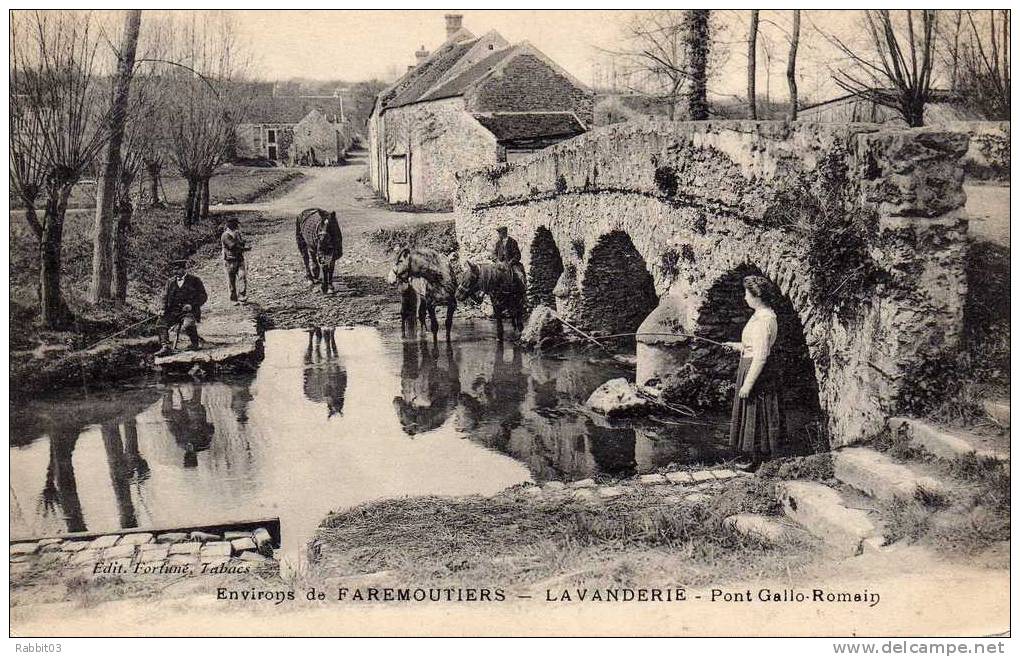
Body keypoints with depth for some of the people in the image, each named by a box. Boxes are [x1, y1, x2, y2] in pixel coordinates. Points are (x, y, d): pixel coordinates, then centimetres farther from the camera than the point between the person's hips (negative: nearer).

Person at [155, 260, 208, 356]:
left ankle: (195, 344, -8)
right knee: (162, 323, -21)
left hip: (190, 311, -5)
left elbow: (203, 296, 2)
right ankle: (166, 347, -24)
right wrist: (163, 309, -1)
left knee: (187, 325, -34)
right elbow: (165, 297, 18)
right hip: (174, 311, 5)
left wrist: (192, 305, -13)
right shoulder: (170, 281, 18)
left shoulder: (194, 280, 4)